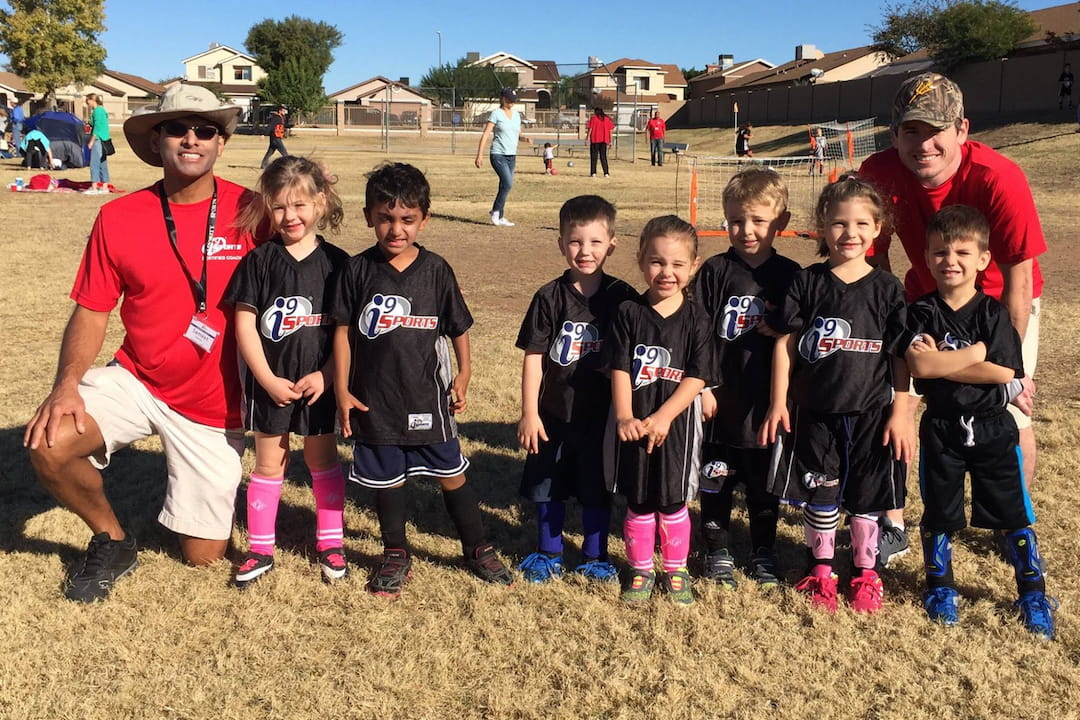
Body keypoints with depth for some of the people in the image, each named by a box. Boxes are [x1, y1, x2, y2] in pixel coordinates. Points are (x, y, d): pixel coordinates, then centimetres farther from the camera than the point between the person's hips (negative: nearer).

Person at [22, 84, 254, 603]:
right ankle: (112, 540, 4)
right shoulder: (118, 218, -6)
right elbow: (92, 311, -3)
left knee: (204, 556, 4)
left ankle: (206, 491, 41)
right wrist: (67, 383, -18)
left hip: (214, 404, -1)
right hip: (136, 381, 1)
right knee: (48, 444, -27)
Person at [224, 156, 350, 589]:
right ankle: (260, 548, 22)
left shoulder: (336, 262, -3)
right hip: (269, 382, 0)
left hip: (320, 382, 0)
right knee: (269, 463, 11)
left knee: (322, 459, 13)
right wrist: (268, 380, -12)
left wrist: (325, 375, -13)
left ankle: (330, 541, 27)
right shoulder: (258, 261, -4)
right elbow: (245, 323, -6)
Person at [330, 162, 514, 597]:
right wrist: (342, 391, -2)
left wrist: (463, 376, 0)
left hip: (427, 397, 0)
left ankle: (477, 549, 27)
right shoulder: (358, 270, -4)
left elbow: (458, 328, 6)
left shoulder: (435, 270, -4)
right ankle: (396, 556, 30)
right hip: (374, 399, 0)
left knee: (451, 475, 9)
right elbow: (343, 331, 0)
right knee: (386, 480, 12)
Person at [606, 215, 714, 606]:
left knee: (673, 501, 11)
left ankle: (675, 570, 30)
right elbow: (620, 369, -8)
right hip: (633, 424, 1)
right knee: (638, 502, 12)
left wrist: (663, 417, -21)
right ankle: (640, 569, 29)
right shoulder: (629, 313, -3)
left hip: (675, 423, -1)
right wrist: (624, 417, -21)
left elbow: (697, 376, -10)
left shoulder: (695, 317, -4)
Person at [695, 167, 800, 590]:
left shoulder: (789, 276, 0)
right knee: (716, 481, 9)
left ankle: (763, 555, 30)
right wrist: (702, 387, -7)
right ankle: (717, 553, 26)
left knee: (765, 485, 13)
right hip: (721, 401, -1)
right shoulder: (715, 272, -4)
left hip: (767, 403, 1)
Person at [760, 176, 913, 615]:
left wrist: (901, 412, -5)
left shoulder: (886, 289, -2)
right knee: (819, 494, 10)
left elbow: (901, 357, -1)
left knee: (866, 496, 11)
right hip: (814, 411, 0)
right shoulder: (807, 283, -3)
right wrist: (778, 403, -4)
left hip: (871, 413, 0)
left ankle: (865, 571, 28)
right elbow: (785, 344, -1)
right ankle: (821, 568, 27)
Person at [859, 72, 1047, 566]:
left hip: (1000, 300, -2)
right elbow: (875, 256, -9)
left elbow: (1018, 278, -25)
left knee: (1011, 417, -4)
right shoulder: (879, 173, -24)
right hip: (926, 295, 3)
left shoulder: (999, 179, -32)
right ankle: (892, 526, 11)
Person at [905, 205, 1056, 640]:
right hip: (940, 428, 0)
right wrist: (974, 353, -17)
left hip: (992, 428, 0)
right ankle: (940, 586, 30)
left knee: (1015, 514, 6)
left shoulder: (993, 313, -5)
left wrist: (942, 362, -17)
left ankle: (1033, 593, 21)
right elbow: (919, 367, -19)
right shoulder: (921, 313, -5)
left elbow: (1005, 373, -16)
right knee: (938, 513, 11)